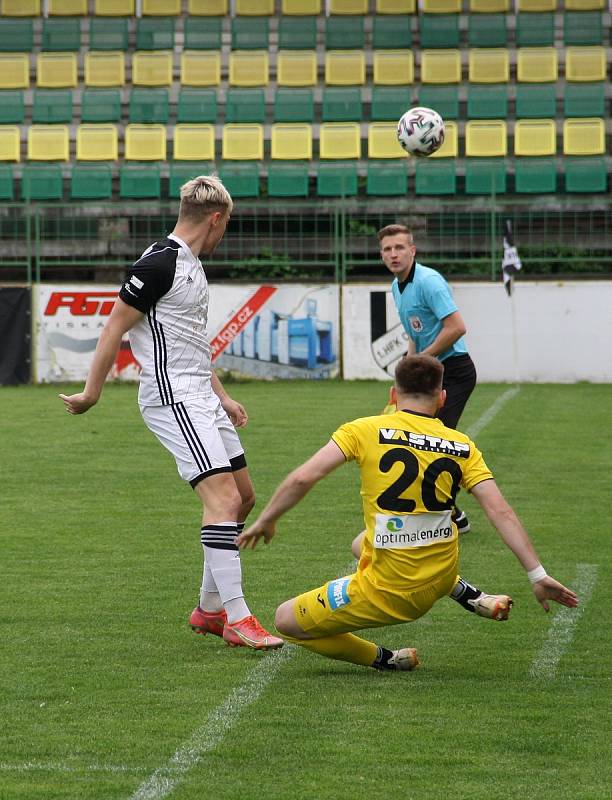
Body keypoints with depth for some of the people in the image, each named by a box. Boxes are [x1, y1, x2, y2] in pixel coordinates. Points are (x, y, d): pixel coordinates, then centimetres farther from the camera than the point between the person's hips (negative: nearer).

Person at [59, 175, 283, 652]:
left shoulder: (191, 264, 16)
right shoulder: (160, 264, -15)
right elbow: (115, 327, -12)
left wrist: (222, 397, 26)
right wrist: (91, 393, -9)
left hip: (200, 397, 10)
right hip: (173, 399, -10)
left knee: (244, 496, 13)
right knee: (223, 498, -17)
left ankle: (210, 609, 23)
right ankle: (237, 619, -17)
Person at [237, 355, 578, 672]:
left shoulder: (365, 431, -8)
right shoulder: (462, 447, 0)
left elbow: (303, 479, -14)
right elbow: (501, 512, -7)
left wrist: (265, 521, 1)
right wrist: (537, 574, -7)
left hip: (385, 593, -5)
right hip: (441, 581, 5)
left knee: (287, 620, 12)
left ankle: (381, 658, 6)